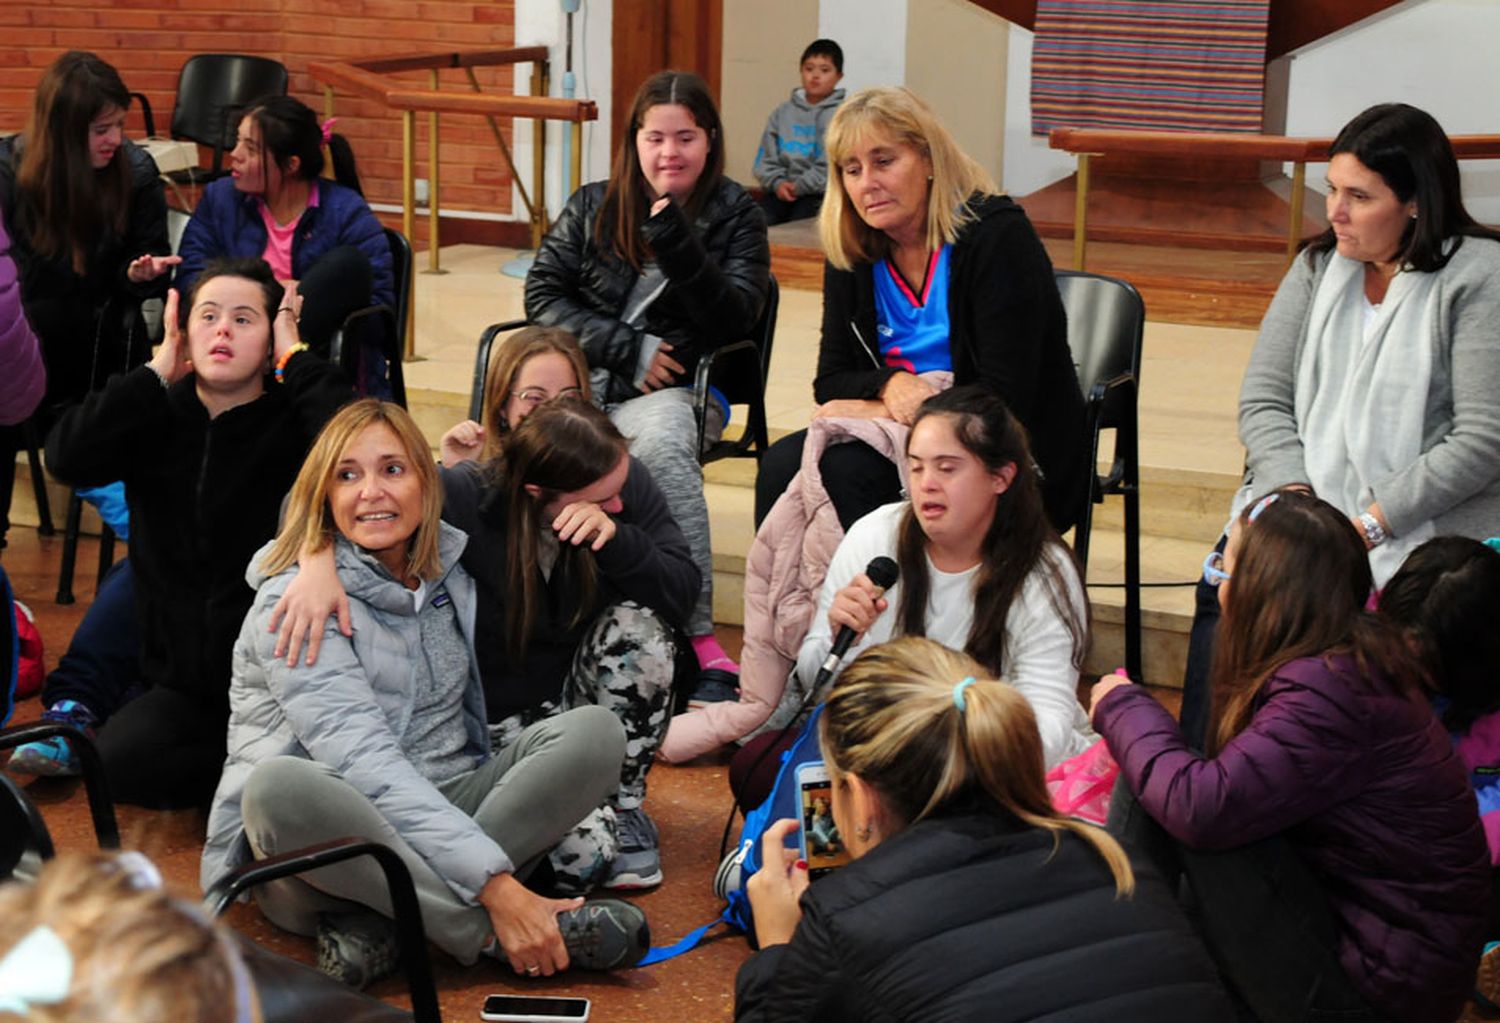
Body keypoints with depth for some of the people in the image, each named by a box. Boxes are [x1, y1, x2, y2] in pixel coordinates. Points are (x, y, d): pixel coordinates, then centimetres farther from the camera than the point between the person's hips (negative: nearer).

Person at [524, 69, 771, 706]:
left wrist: (676, 242, -17)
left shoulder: (735, 216, 8)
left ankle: (697, 633, -39)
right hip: (583, 376, 2)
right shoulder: (592, 208, 15)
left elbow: (734, 319, -4)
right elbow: (543, 293, 8)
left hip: (674, 389, -2)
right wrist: (626, 348, -6)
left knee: (661, 445, -39)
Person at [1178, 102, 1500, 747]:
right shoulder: (1319, 268, 13)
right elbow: (1262, 402, 8)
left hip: (1417, 530, -4)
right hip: (1299, 504, 5)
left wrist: (1368, 525, -15)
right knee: (1222, 596, -22)